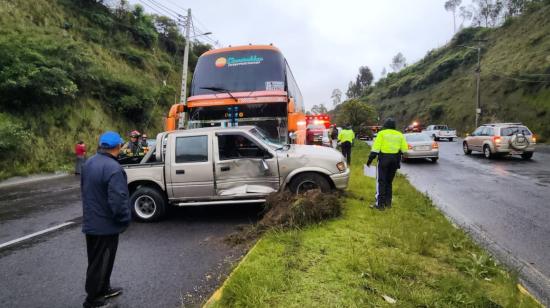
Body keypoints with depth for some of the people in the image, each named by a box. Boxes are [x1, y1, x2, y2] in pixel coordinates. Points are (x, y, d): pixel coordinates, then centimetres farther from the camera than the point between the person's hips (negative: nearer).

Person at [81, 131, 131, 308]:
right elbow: (117, 200, -29)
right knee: (100, 263, 7)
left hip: (90, 221, 9)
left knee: (96, 260, 22)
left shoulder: (89, 163, 4)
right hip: (105, 224, -9)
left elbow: (84, 189, 15)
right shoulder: (113, 168, -26)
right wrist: (125, 220, -14)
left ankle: (104, 289, 39)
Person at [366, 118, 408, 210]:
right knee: (389, 181, 17)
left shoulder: (382, 133, -3)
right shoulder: (400, 135, 10)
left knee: (381, 182, -1)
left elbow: (376, 148, -10)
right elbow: (404, 149, 5)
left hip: (383, 159, -5)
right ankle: (388, 202, 21)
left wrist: (370, 159, -6)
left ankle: (380, 204, -4)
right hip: (395, 160, 5)